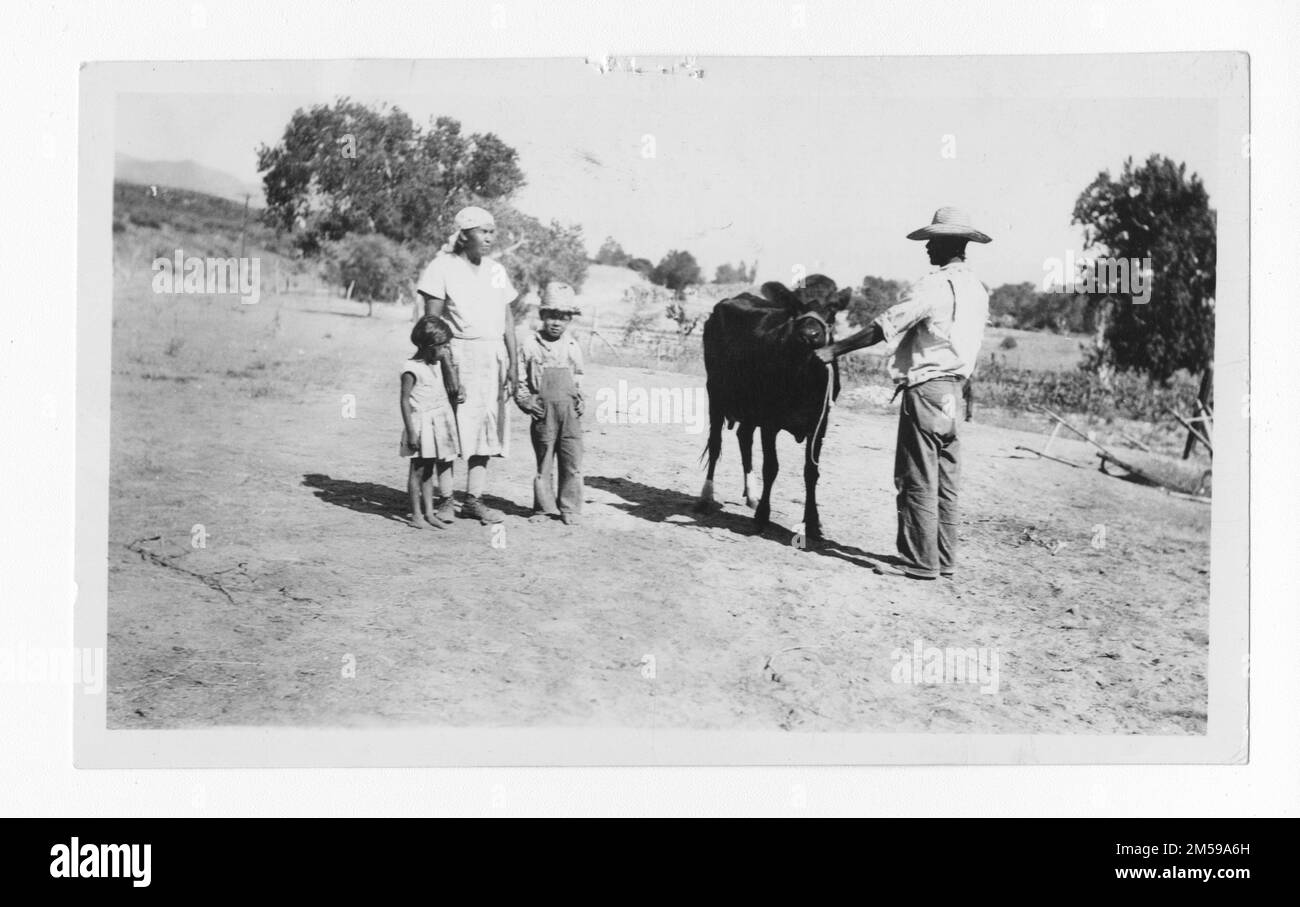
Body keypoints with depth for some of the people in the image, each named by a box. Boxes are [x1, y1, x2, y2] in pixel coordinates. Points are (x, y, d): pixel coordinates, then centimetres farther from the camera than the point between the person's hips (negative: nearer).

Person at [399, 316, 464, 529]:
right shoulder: (412, 369, -14)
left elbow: (452, 388, 11)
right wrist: (411, 431, -18)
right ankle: (416, 516, 8)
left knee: (428, 469, 13)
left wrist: (448, 361, 3)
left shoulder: (437, 364, 9)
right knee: (419, 469, 1)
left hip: (440, 422, 7)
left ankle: (429, 512, 18)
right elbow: (405, 401, -15)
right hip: (422, 423, -7)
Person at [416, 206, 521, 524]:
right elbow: (432, 321, -6)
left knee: (487, 426, 3)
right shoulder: (443, 267, -3)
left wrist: (512, 364, 9)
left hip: (493, 356, 6)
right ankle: (443, 498, 6)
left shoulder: (496, 270, 14)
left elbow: (508, 320, 16)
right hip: (457, 354, -5)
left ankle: (473, 499, 9)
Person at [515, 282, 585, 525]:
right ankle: (542, 507, 16)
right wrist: (526, 402, -7)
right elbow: (519, 379, 5)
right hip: (543, 413, -2)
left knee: (572, 464, 2)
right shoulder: (530, 344, 2)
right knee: (543, 462, 6)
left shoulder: (572, 347, 10)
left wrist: (580, 400, 5)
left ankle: (570, 509, 11)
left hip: (570, 413, 2)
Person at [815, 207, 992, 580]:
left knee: (917, 480, -4)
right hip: (953, 388, 9)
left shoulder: (932, 286, -14)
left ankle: (918, 561, -1)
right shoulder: (977, 288, 12)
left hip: (925, 387, -9)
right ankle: (944, 558, 17)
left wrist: (834, 350, -8)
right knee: (945, 482, 11)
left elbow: (882, 328, -15)